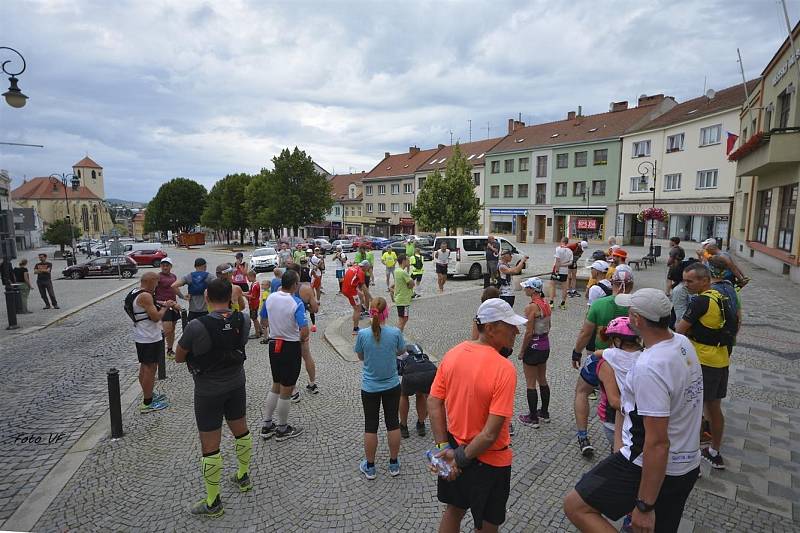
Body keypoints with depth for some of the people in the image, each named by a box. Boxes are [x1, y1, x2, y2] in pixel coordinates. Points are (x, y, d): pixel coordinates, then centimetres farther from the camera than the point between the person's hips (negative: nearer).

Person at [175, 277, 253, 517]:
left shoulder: (196, 327, -26)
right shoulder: (243, 320, -12)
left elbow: (178, 358, -9)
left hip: (209, 391, -5)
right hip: (236, 384, 5)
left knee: (210, 447, 8)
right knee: (241, 431, 24)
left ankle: (213, 503, 23)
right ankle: (243, 477, 44)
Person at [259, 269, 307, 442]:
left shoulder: (270, 298, -2)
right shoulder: (296, 303, -22)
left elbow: (264, 320, 14)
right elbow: (304, 331, -26)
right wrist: (302, 339, -5)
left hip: (274, 344, 6)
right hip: (291, 348, -6)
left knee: (275, 386, 22)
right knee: (286, 390, 9)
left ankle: (267, 426, 29)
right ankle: (282, 429, 23)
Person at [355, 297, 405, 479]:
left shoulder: (363, 334, -18)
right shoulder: (395, 332, -17)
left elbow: (361, 357, -1)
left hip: (369, 388, 0)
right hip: (392, 386, 1)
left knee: (370, 426, 13)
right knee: (393, 423, 16)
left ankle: (369, 467, 28)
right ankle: (394, 464, 30)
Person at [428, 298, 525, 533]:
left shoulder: (453, 353, -10)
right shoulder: (504, 368, -28)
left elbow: (433, 403, -7)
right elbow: (491, 433, -28)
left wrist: (444, 448, -5)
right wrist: (462, 458, -16)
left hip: (453, 447, 6)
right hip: (489, 461, -5)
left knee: (453, 510, 28)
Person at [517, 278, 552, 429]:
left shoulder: (531, 307, -22)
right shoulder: (546, 304, 4)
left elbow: (529, 333, -21)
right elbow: (548, 327, 12)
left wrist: (522, 351, -11)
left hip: (533, 347, -9)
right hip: (545, 345, 9)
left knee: (530, 384, 4)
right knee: (542, 380, 21)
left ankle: (533, 418, 14)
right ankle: (544, 413, 33)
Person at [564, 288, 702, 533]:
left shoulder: (649, 367, -29)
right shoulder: (684, 343, -1)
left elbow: (657, 443, -28)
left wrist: (645, 506, -20)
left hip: (652, 465, -9)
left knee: (575, 506, -2)